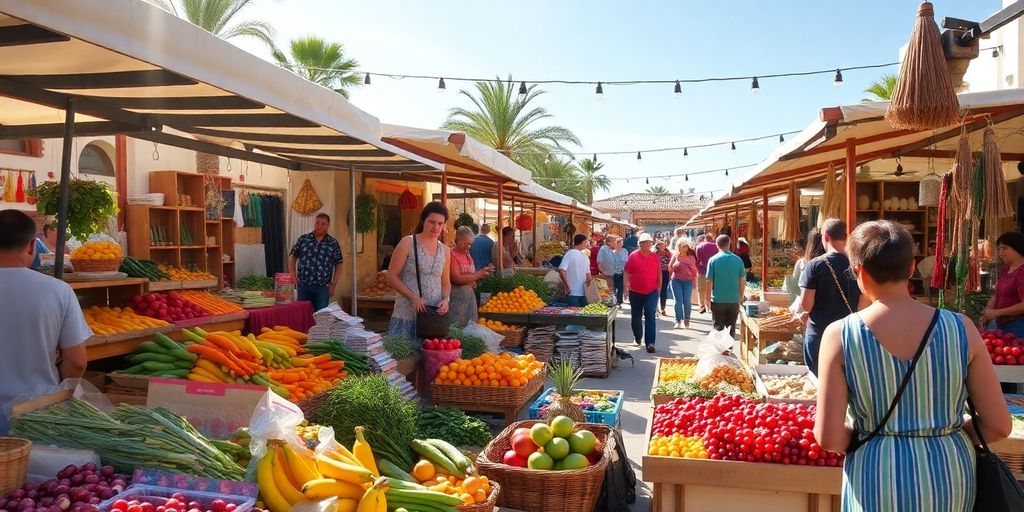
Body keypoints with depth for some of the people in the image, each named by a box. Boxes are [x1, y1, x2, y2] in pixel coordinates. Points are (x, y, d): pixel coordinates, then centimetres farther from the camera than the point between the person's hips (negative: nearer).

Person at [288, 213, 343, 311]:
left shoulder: (333, 244, 1)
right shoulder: (303, 239, 5)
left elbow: (338, 265, 4)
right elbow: (292, 257, 11)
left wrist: (333, 284, -3)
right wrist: (292, 276, 0)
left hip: (323, 287, -1)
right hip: (303, 285, 2)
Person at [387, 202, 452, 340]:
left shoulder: (444, 250, 10)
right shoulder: (408, 243, -4)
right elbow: (392, 277, -5)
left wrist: (446, 299, -3)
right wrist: (413, 297, -16)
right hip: (407, 315, -4)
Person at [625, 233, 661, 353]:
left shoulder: (655, 257, 1)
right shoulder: (633, 256, -5)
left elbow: (659, 273, 9)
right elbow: (627, 273, -1)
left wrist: (659, 287, 8)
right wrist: (627, 287, -5)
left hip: (651, 292, 0)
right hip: (635, 292, 0)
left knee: (650, 317, -8)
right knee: (636, 316, 14)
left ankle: (650, 342, -9)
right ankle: (637, 337, 37)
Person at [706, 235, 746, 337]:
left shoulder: (713, 260, -7)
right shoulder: (738, 260, -2)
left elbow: (709, 281, -8)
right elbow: (743, 281, 1)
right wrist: (741, 296, 14)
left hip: (718, 300, -2)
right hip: (734, 300, 2)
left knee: (718, 328, 8)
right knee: (731, 327, 12)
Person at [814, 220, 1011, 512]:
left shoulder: (840, 335, -14)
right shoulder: (961, 328, -8)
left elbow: (828, 438, -16)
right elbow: (999, 426, -4)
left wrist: (863, 436, 4)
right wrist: (950, 435, 13)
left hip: (877, 488, -2)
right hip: (950, 478, 3)